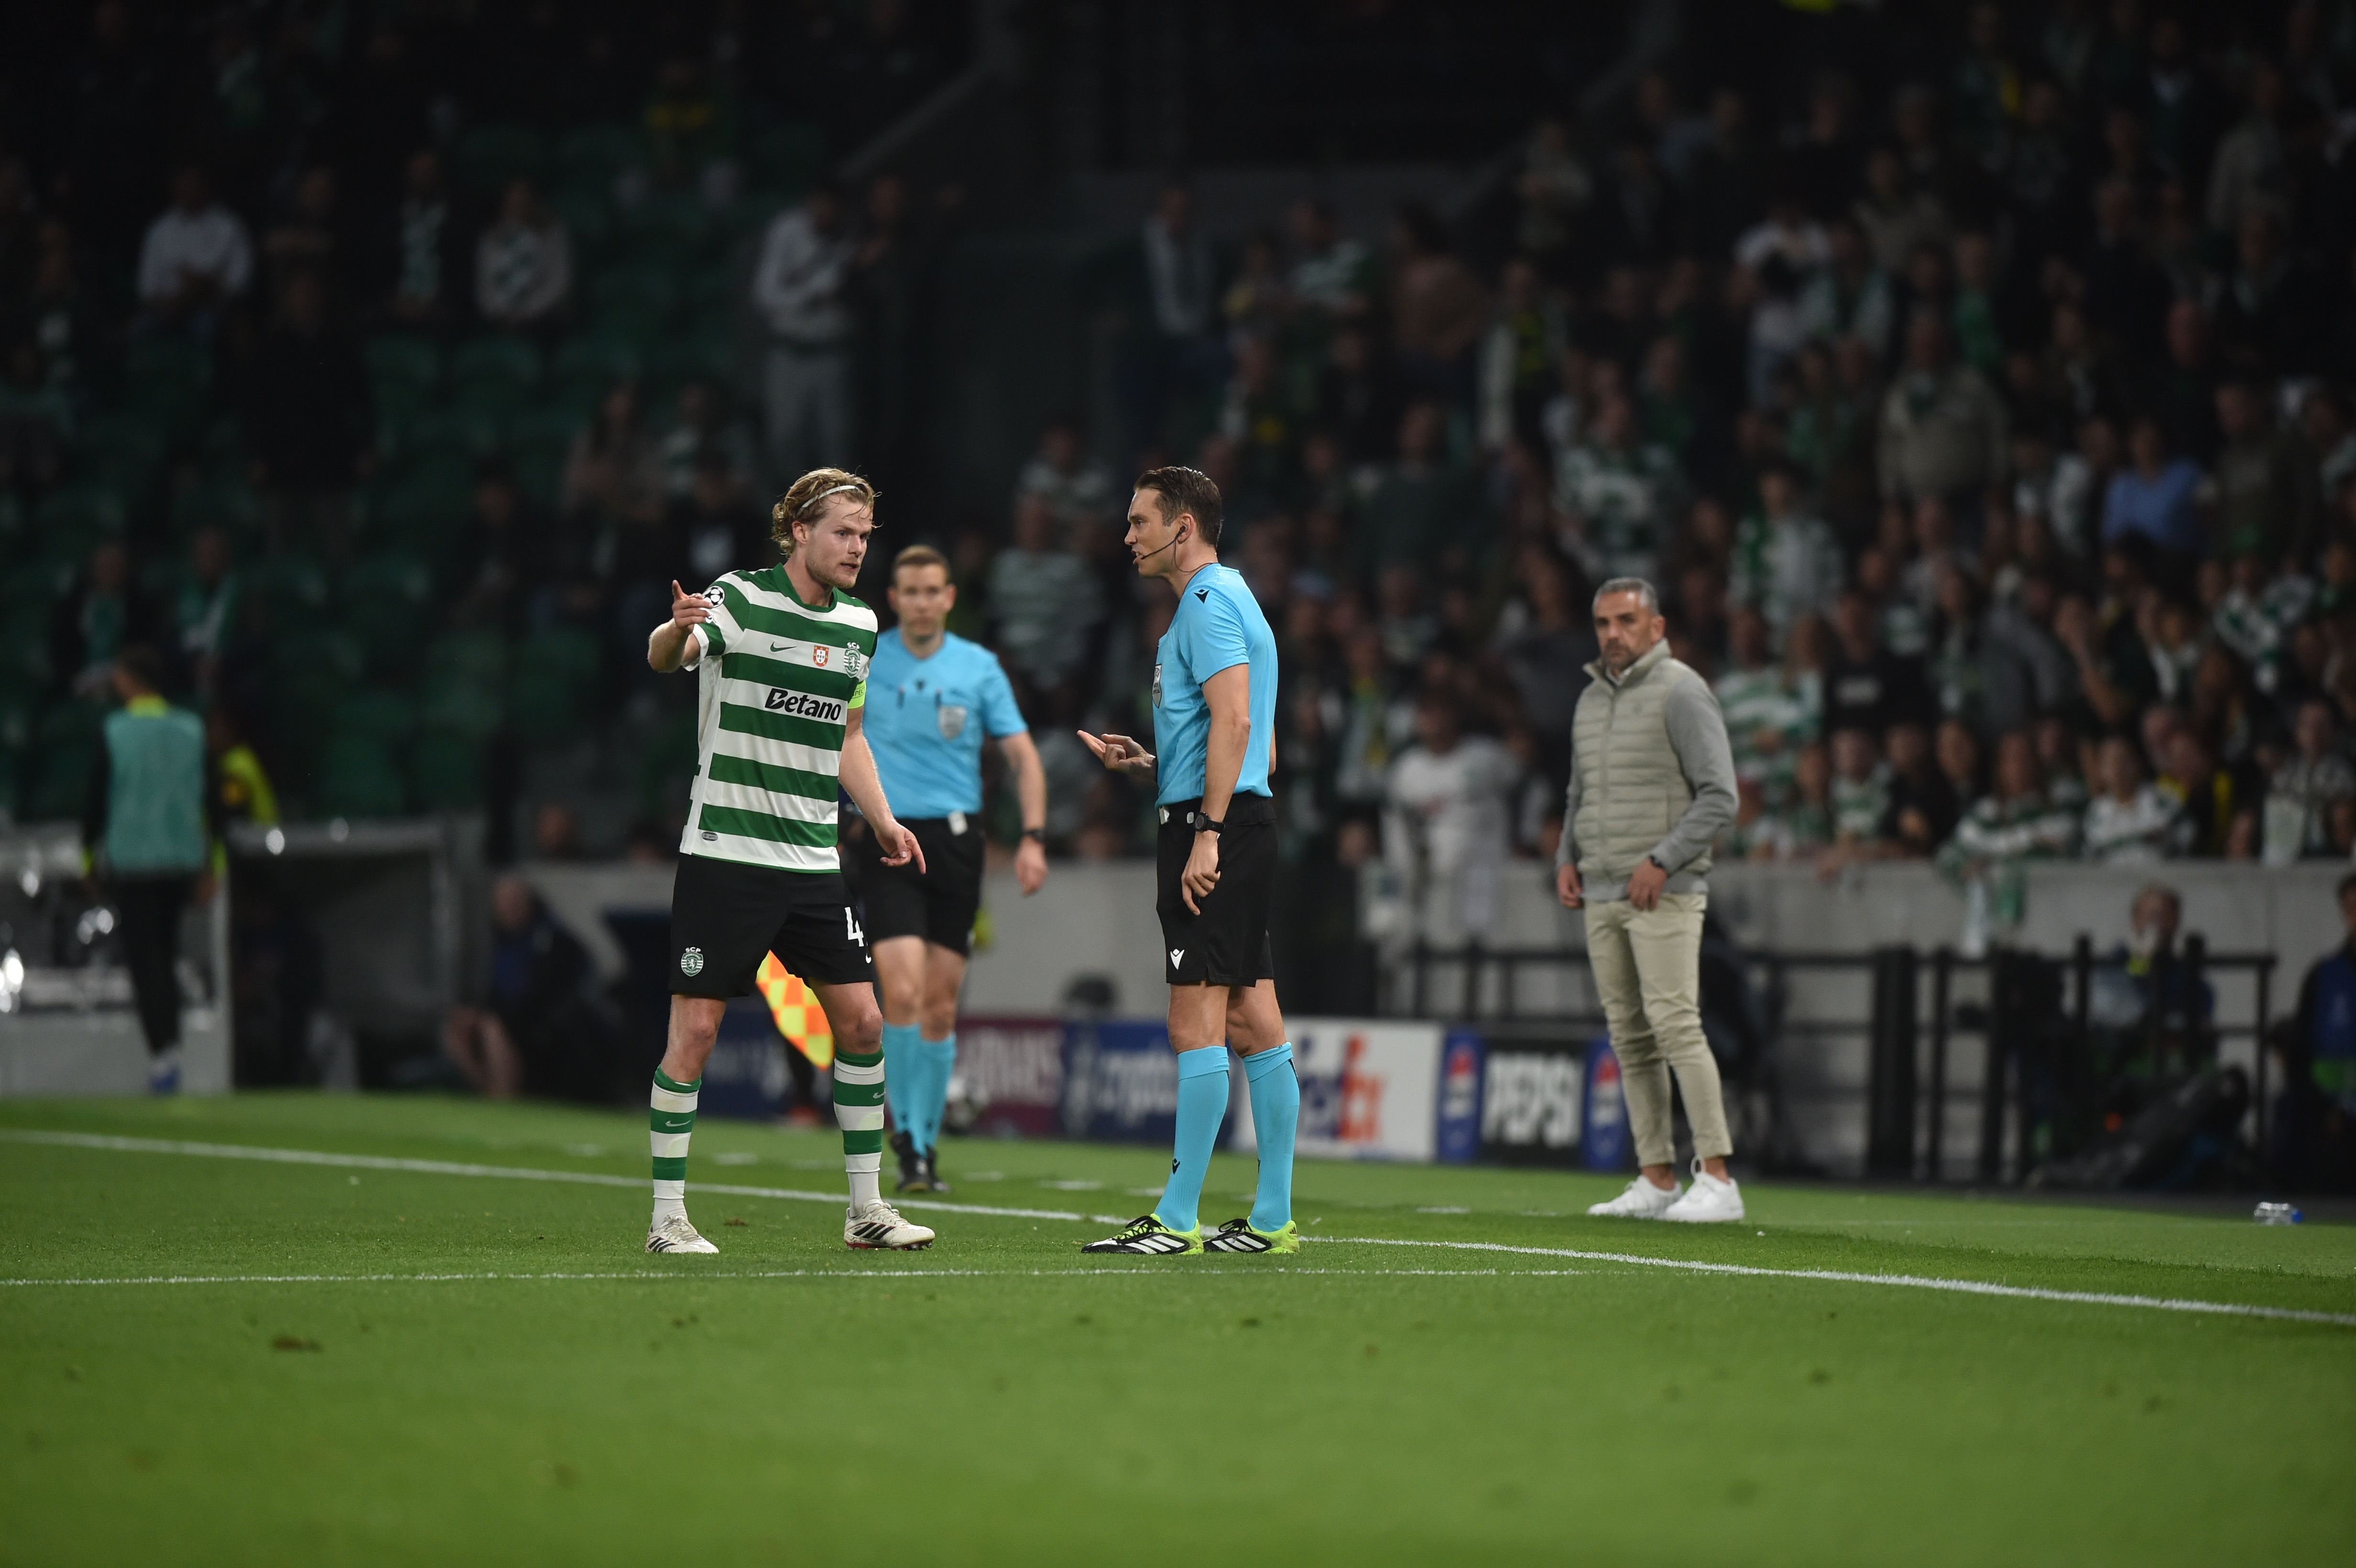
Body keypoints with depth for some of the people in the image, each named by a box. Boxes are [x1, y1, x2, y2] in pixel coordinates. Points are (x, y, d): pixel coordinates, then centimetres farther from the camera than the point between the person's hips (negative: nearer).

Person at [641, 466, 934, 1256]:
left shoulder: (858, 625, 11)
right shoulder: (739, 600, -9)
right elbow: (665, 655, -28)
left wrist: (881, 820, 14)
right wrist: (675, 632, -51)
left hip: (813, 862, 6)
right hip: (724, 855, -6)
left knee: (862, 1019, 2)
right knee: (695, 1029, -5)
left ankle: (866, 1207, 12)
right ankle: (667, 1216, 3)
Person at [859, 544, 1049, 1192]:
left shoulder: (980, 667, 5)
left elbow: (1022, 754, 5)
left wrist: (1033, 837, -5)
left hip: (956, 843, 2)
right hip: (888, 843, -2)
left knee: (940, 1008, 4)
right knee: (903, 993, -16)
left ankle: (926, 1139, 18)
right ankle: (906, 1132, -2)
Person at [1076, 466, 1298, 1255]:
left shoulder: (1208, 602, -9)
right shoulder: (1227, 598, 22)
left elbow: (1234, 719, -21)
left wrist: (1206, 832, -24)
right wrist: (1144, 765, 19)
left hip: (1213, 825, -11)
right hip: (1244, 817, 11)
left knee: (1196, 1025, -11)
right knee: (1256, 1023, 8)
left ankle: (1177, 1220, -12)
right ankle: (1273, 1219, 9)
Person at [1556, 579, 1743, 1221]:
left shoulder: (1681, 692, -6)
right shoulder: (1592, 698, 17)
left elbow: (1719, 795, -12)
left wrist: (1661, 862, -17)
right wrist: (1567, 859, 10)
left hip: (1664, 894, -8)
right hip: (1602, 896, 8)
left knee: (1674, 1024, -15)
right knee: (1629, 1038, 5)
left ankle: (1717, 1178, -16)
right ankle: (1656, 1179, 7)